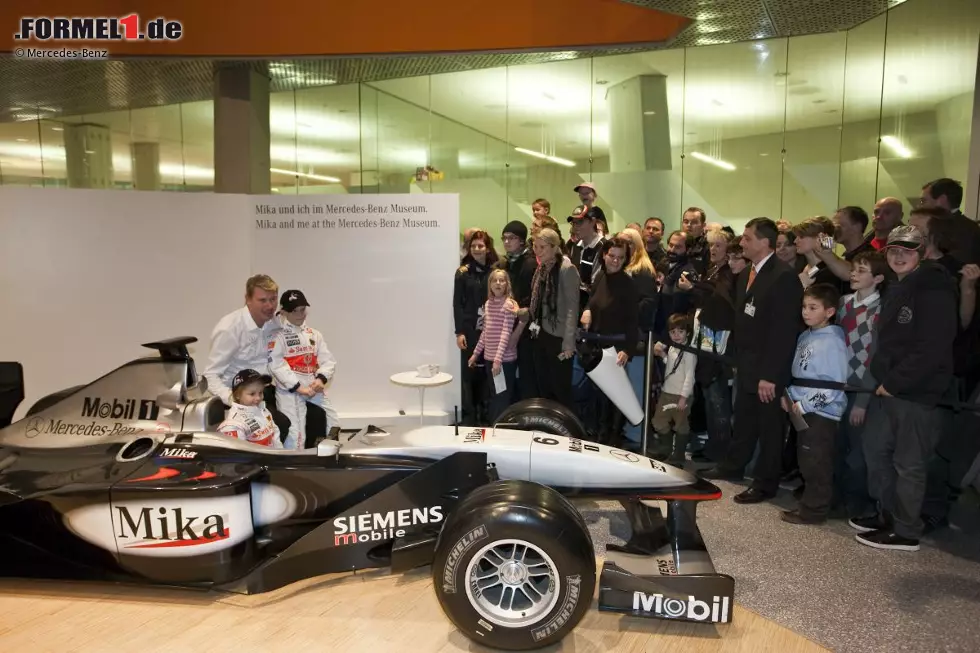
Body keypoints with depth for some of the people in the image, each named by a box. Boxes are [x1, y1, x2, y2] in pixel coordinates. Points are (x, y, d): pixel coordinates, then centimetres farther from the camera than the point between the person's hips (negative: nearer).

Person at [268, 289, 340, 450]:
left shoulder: (314, 334, 16)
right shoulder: (277, 335, -2)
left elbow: (328, 360, 9)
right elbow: (276, 364, -14)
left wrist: (321, 379, -11)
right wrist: (298, 387, -18)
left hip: (314, 389, 6)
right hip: (289, 391, -6)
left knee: (333, 425, 7)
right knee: (295, 437, -12)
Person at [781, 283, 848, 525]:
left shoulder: (833, 342, -16)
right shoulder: (805, 337, 10)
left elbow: (834, 384, -20)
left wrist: (804, 405, -17)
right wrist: (788, 395, 4)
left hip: (821, 412, -8)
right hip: (803, 411, 8)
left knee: (817, 464, 1)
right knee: (806, 462, 17)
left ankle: (814, 510, 12)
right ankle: (809, 503, 29)